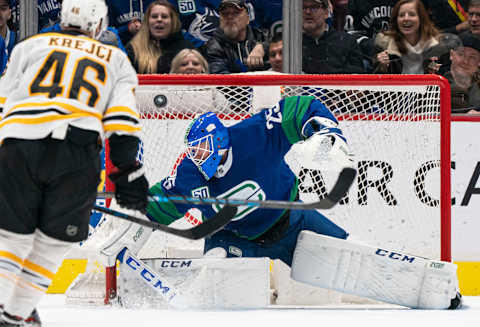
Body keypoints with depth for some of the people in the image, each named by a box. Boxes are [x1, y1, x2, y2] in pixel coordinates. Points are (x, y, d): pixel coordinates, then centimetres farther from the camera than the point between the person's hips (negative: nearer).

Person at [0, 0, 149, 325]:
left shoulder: (30, 46, 24)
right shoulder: (116, 59, 24)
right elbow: (121, 119, 10)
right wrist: (128, 171, 11)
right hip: (77, 151, -1)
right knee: (52, 242, 13)